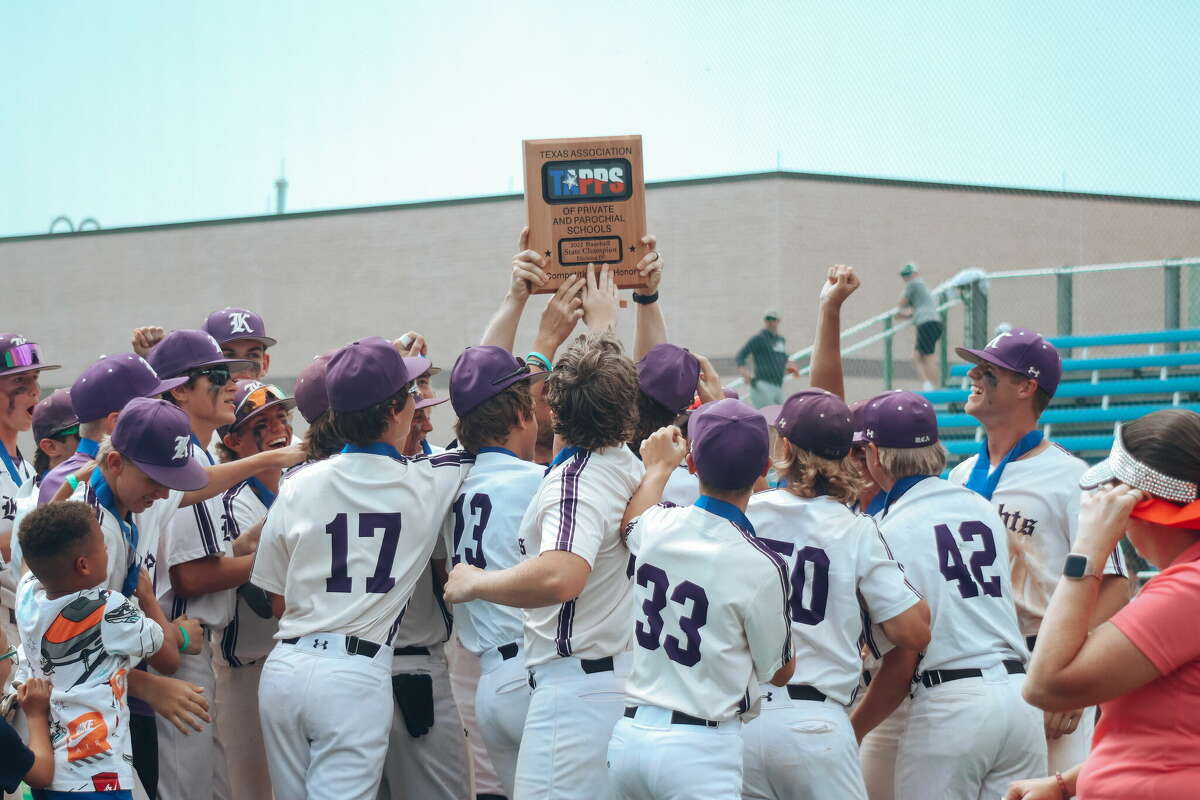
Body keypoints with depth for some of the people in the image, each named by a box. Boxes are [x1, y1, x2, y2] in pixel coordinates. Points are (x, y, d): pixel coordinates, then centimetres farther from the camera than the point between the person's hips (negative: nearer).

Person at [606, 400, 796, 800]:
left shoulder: (658, 526, 0)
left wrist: (658, 466, 46)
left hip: (628, 736, 6)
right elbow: (779, 673, 2)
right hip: (700, 749, -6)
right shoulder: (761, 566, -14)